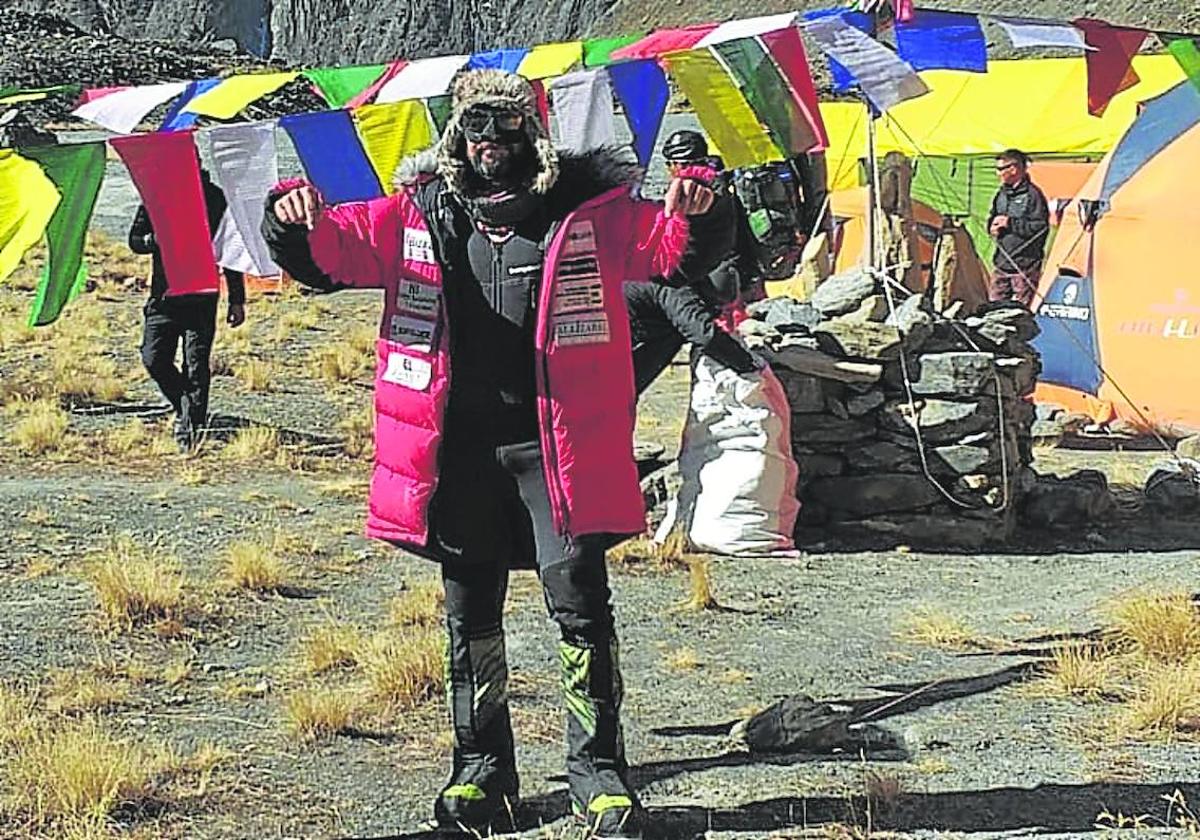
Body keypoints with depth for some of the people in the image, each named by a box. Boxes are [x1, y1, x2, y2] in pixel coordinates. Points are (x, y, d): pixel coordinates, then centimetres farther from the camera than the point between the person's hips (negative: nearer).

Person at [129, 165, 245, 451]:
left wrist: (237, 300, 4)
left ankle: (191, 431, -3)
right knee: (154, 359, -2)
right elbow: (135, 240, 8)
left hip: (202, 296, -2)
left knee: (196, 368, -6)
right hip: (164, 295, 2)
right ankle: (186, 408, 23)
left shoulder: (214, 197, 3)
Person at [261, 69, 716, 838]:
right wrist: (297, 224, -18)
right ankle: (481, 769, 25)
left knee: (580, 601, -5)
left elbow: (662, 245, -2)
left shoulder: (588, 211, 2)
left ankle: (599, 772, 7)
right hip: (461, 448, 2)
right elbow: (336, 249, 4)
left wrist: (690, 215, -25)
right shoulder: (419, 216, 7)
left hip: (558, 443, -2)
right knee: (471, 614, 12)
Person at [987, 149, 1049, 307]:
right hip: (1002, 263, 8)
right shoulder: (1002, 194, 13)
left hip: (1024, 267, -8)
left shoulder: (1032, 194, -11)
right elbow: (992, 219, 25)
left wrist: (1010, 223, -18)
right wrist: (993, 226, 0)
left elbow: (1041, 228, -18)